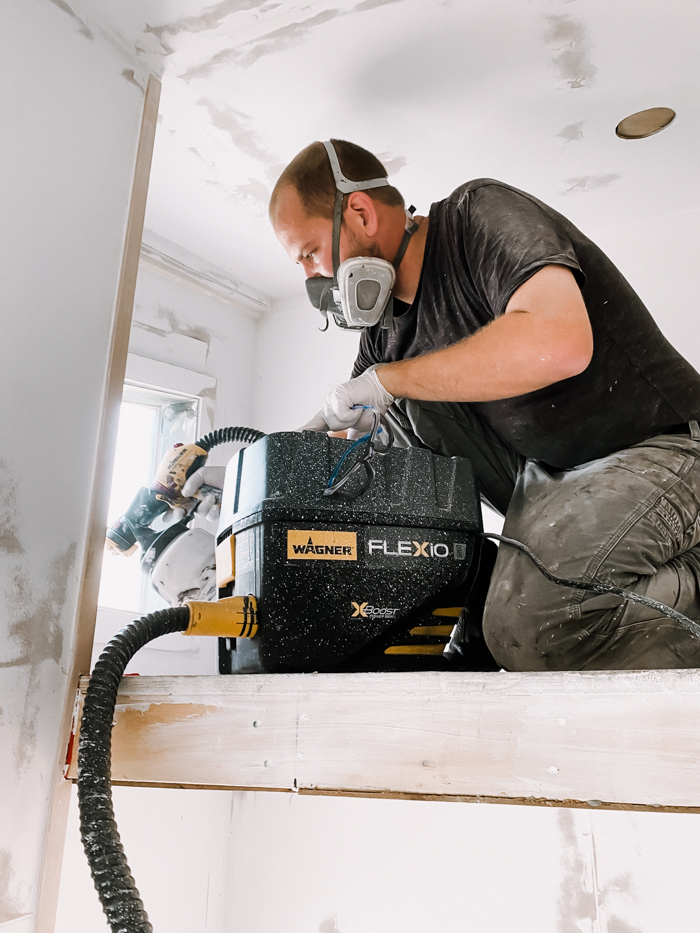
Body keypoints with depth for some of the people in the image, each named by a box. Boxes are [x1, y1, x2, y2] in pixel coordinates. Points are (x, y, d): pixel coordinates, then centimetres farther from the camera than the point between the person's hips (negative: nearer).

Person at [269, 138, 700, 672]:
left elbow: (557, 342, -30)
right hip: (553, 491, 8)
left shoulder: (481, 214, -10)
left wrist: (385, 382, -20)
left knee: (527, 616, -29)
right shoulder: (383, 335, 11)